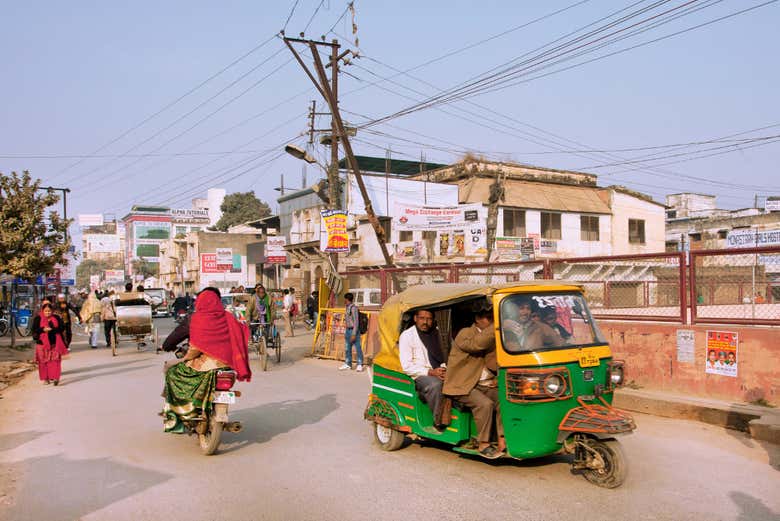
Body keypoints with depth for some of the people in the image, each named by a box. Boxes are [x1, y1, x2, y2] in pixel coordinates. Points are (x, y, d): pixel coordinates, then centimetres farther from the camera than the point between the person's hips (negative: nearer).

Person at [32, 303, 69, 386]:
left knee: (54, 361, -6)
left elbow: (61, 328, 1)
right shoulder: (38, 318, 3)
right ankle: (45, 378, 14)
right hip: (42, 343, 0)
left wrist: (52, 329, -16)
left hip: (54, 343, 1)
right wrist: (43, 329, -20)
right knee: (44, 361, 4)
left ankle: (54, 377, -6)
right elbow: (34, 329, -3)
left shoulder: (56, 318, 7)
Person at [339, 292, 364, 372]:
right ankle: (348, 364, 20)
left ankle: (360, 365, 4)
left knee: (358, 348, -2)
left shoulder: (353, 308, -16)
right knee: (347, 348, 12)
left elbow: (356, 322, -18)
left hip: (354, 330, -9)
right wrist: (346, 332, 18)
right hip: (348, 330, 9)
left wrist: (354, 334, -21)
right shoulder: (347, 308, 12)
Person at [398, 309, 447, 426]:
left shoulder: (435, 333, 18)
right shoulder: (407, 336, -1)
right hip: (419, 376, -5)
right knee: (435, 384, -36)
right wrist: (430, 372, -17)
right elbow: (407, 366, -8)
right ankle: (439, 423, -26)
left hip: (437, 373, 5)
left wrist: (444, 370, 1)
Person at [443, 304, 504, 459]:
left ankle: (503, 440, -16)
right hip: (462, 386, -6)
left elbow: (494, 363, 22)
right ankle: (483, 445, -17)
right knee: (485, 404, -29)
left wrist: (496, 379, 2)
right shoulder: (465, 333, -7)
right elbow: (477, 343, -30)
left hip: (486, 385, 7)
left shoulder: (492, 338, 16)